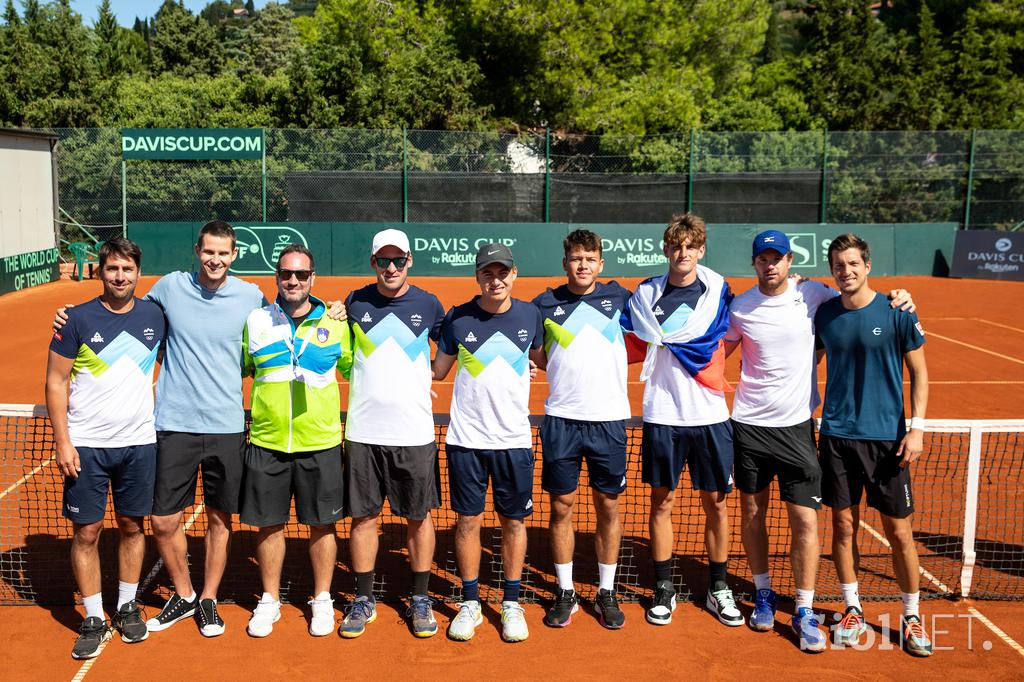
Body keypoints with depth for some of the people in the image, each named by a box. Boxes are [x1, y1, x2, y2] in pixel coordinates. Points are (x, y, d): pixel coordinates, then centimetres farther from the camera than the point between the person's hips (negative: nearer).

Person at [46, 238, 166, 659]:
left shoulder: (155, 316, 2)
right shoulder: (78, 319, -5)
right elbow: (56, 382, -2)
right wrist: (62, 441, -8)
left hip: (139, 443, 2)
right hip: (86, 446, -2)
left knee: (132, 526, 11)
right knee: (87, 532, 3)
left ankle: (127, 607, 27)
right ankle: (93, 619, 15)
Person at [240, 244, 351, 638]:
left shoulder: (336, 323, 1)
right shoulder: (255, 322, 3)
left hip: (320, 444, -1)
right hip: (266, 443, 1)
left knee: (322, 525, 8)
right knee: (268, 524, 10)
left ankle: (322, 600, 25)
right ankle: (270, 599, 28)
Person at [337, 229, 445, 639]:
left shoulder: (428, 305, 1)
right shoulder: (355, 303, 3)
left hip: (415, 433, -1)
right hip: (363, 432, 1)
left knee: (419, 516, 7)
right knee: (363, 516, 7)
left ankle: (420, 600, 21)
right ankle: (363, 600, 21)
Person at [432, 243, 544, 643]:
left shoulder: (529, 316, 2)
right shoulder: (458, 318, -2)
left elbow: (543, 359, 19)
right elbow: (437, 370, 9)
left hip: (514, 440, 1)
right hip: (466, 440, -1)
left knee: (513, 521, 8)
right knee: (468, 520, 6)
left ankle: (511, 604, 22)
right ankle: (470, 604, 21)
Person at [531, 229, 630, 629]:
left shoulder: (617, 296, 5)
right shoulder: (545, 304, 3)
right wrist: (550, 363, -3)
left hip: (609, 419, 1)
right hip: (561, 419, 0)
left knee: (609, 506, 7)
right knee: (561, 506, 5)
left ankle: (606, 593, 20)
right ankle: (565, 593, 19)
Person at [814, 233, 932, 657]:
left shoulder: (897, 313, -6)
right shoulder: (824, 315, 2)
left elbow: (919, 373, -1)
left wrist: (917, 428, -10)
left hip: (887, 438, -2)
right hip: (836, 435, 2)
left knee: (899, 532, 4)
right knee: (843, 526, 8)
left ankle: (911, 617, 20)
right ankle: (852, 611, 23)